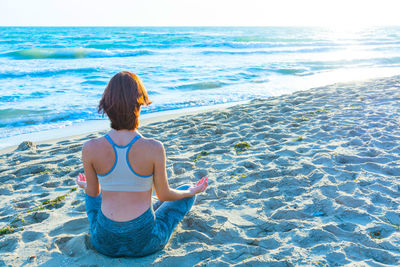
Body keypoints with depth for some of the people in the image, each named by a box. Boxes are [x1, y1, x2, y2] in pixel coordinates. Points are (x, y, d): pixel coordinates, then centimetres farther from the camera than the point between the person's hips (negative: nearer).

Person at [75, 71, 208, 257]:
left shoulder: (90, 149, -16)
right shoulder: (154, 149, -22)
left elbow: (93, 192, 2)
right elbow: (164, 195, -7)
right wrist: (193, 191, 15)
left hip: (104, 242, 2)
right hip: (144, 242, -2)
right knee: (187, 191, 25)